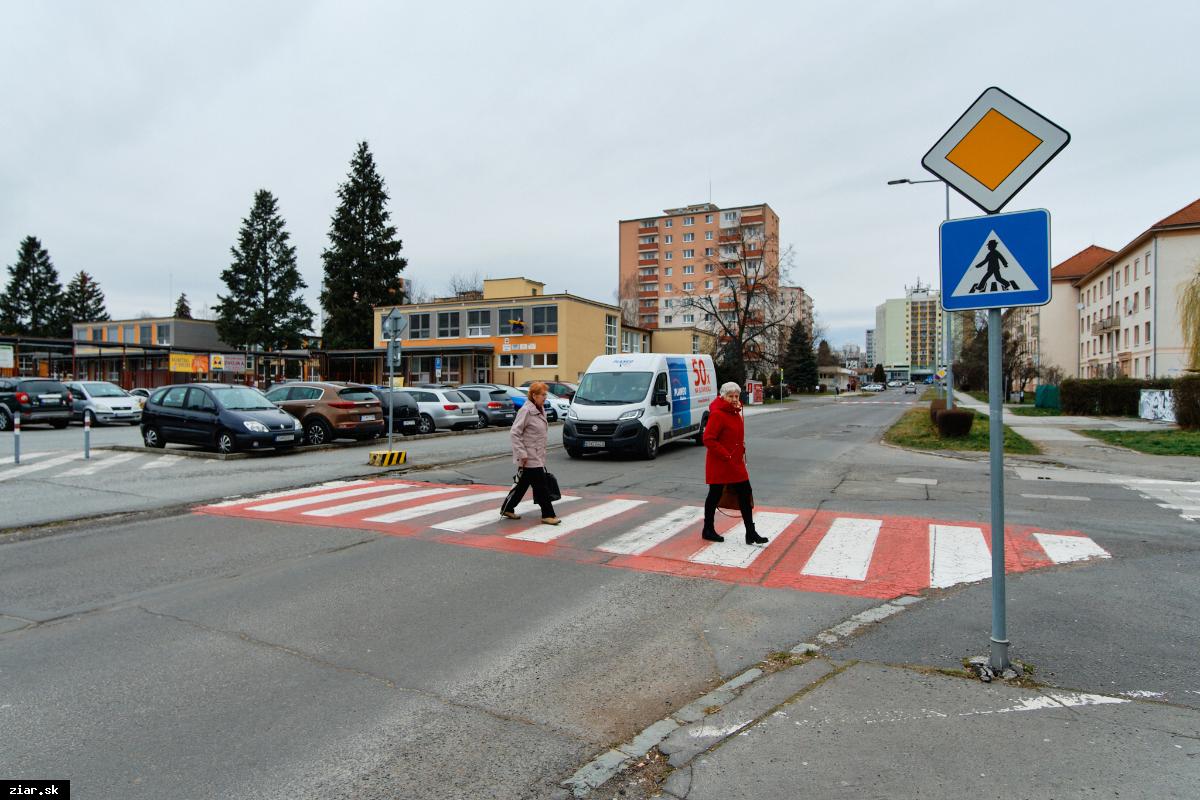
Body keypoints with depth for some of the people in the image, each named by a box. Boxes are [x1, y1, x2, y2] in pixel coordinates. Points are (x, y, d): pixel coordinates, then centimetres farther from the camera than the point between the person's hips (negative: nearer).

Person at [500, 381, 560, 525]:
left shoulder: (541, 410, 12)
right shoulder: (526, 410, -16)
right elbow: (514, 433, -19)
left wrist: (543, 453, 19)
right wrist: (522, 454, -21)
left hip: (538, 456, 9)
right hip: (529, 457, -9)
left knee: (523, 484, 16)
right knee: (540, 485, -4)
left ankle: (507, 509, 28)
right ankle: (548, 514, 5)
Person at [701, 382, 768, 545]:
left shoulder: (735, 413, 12)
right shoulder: (717, 414, -17)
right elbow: (708, 440, -22)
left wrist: (741, 451, 13)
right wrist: (726, 456, -23)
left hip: (736, 463, 9)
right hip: (719, 464, -9)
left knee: (745, 495, 6)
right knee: (715, 496, 5)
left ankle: (751, 533, 11)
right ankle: (708, 530, 22)